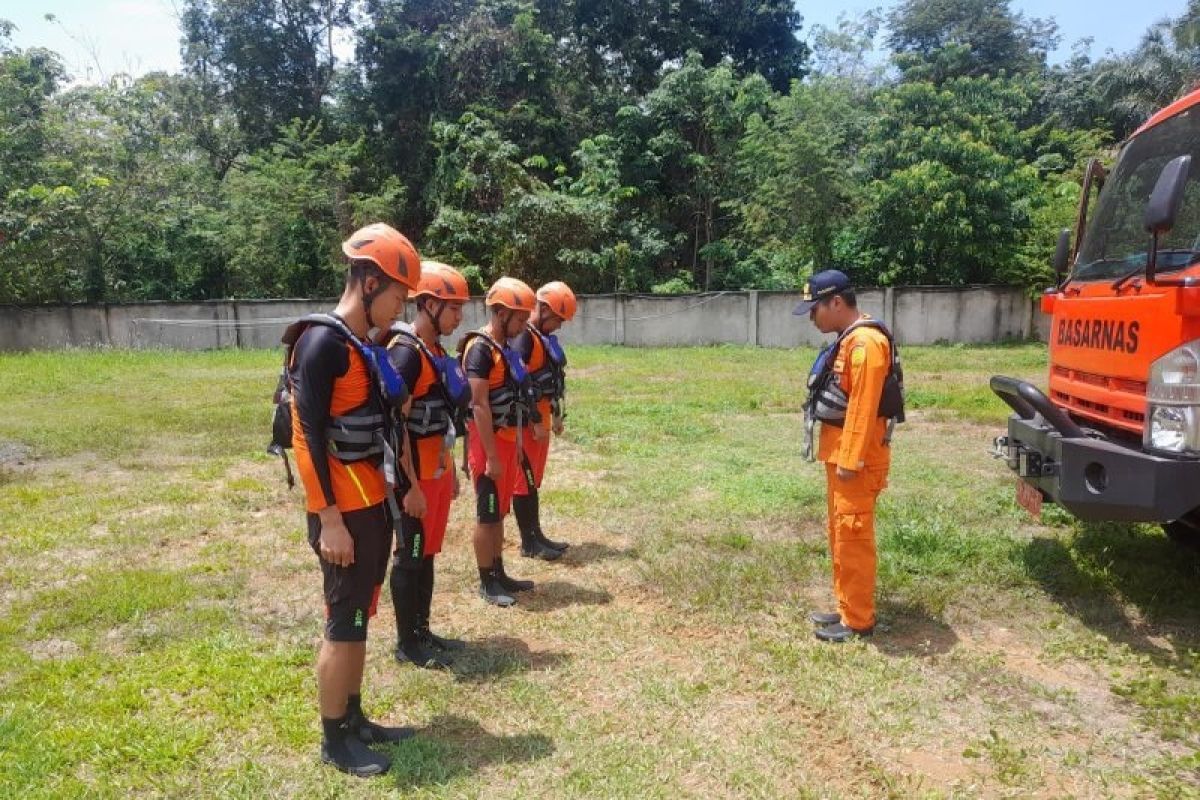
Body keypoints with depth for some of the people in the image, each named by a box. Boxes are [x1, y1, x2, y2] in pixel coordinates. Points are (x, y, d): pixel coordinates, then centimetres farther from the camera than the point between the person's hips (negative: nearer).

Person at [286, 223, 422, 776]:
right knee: (343, 624, 4)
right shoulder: (323, 342, -16)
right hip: (343, 512, -9)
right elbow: (309, 438, -19)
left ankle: (354, 719, 32)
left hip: (372, 505, 9)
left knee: (359, 619, 17)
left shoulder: (363, 344, 11)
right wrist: (330, 519, -19)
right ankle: (334, 740, 20)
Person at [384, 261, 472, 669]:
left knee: (428, 554, 17)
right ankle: (407, 643, 18)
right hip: (416, 476, -9)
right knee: (410, 557, 4)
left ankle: (422, 631, 30)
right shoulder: (406, 352, -18)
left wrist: (450, 470, 20)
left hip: (438, 470, 9)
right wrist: (410, 484, -21)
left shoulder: (437, 351, 11)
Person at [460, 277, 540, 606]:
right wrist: (491, 456, -21)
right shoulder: (480, 348, -17)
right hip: (489, 442, -9)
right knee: (487, 513, 2)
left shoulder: (506, 347, 12)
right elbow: (479, 406, -21)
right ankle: (487, 582, 14)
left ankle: (499, 574, 28)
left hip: (507, 439, 9)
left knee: (500, 512, 17)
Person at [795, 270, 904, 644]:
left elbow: (863, 407, -23)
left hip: (856, 457, -10)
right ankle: (846, 608, 27)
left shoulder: (866, 342, -18)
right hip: (840, 451, 10)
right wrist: (838, 455, 18)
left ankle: (858, 622, 8)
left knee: (853, 536, -3)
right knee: (840, 535, 16)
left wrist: (850, 459, -22)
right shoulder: (849, 339, 15)